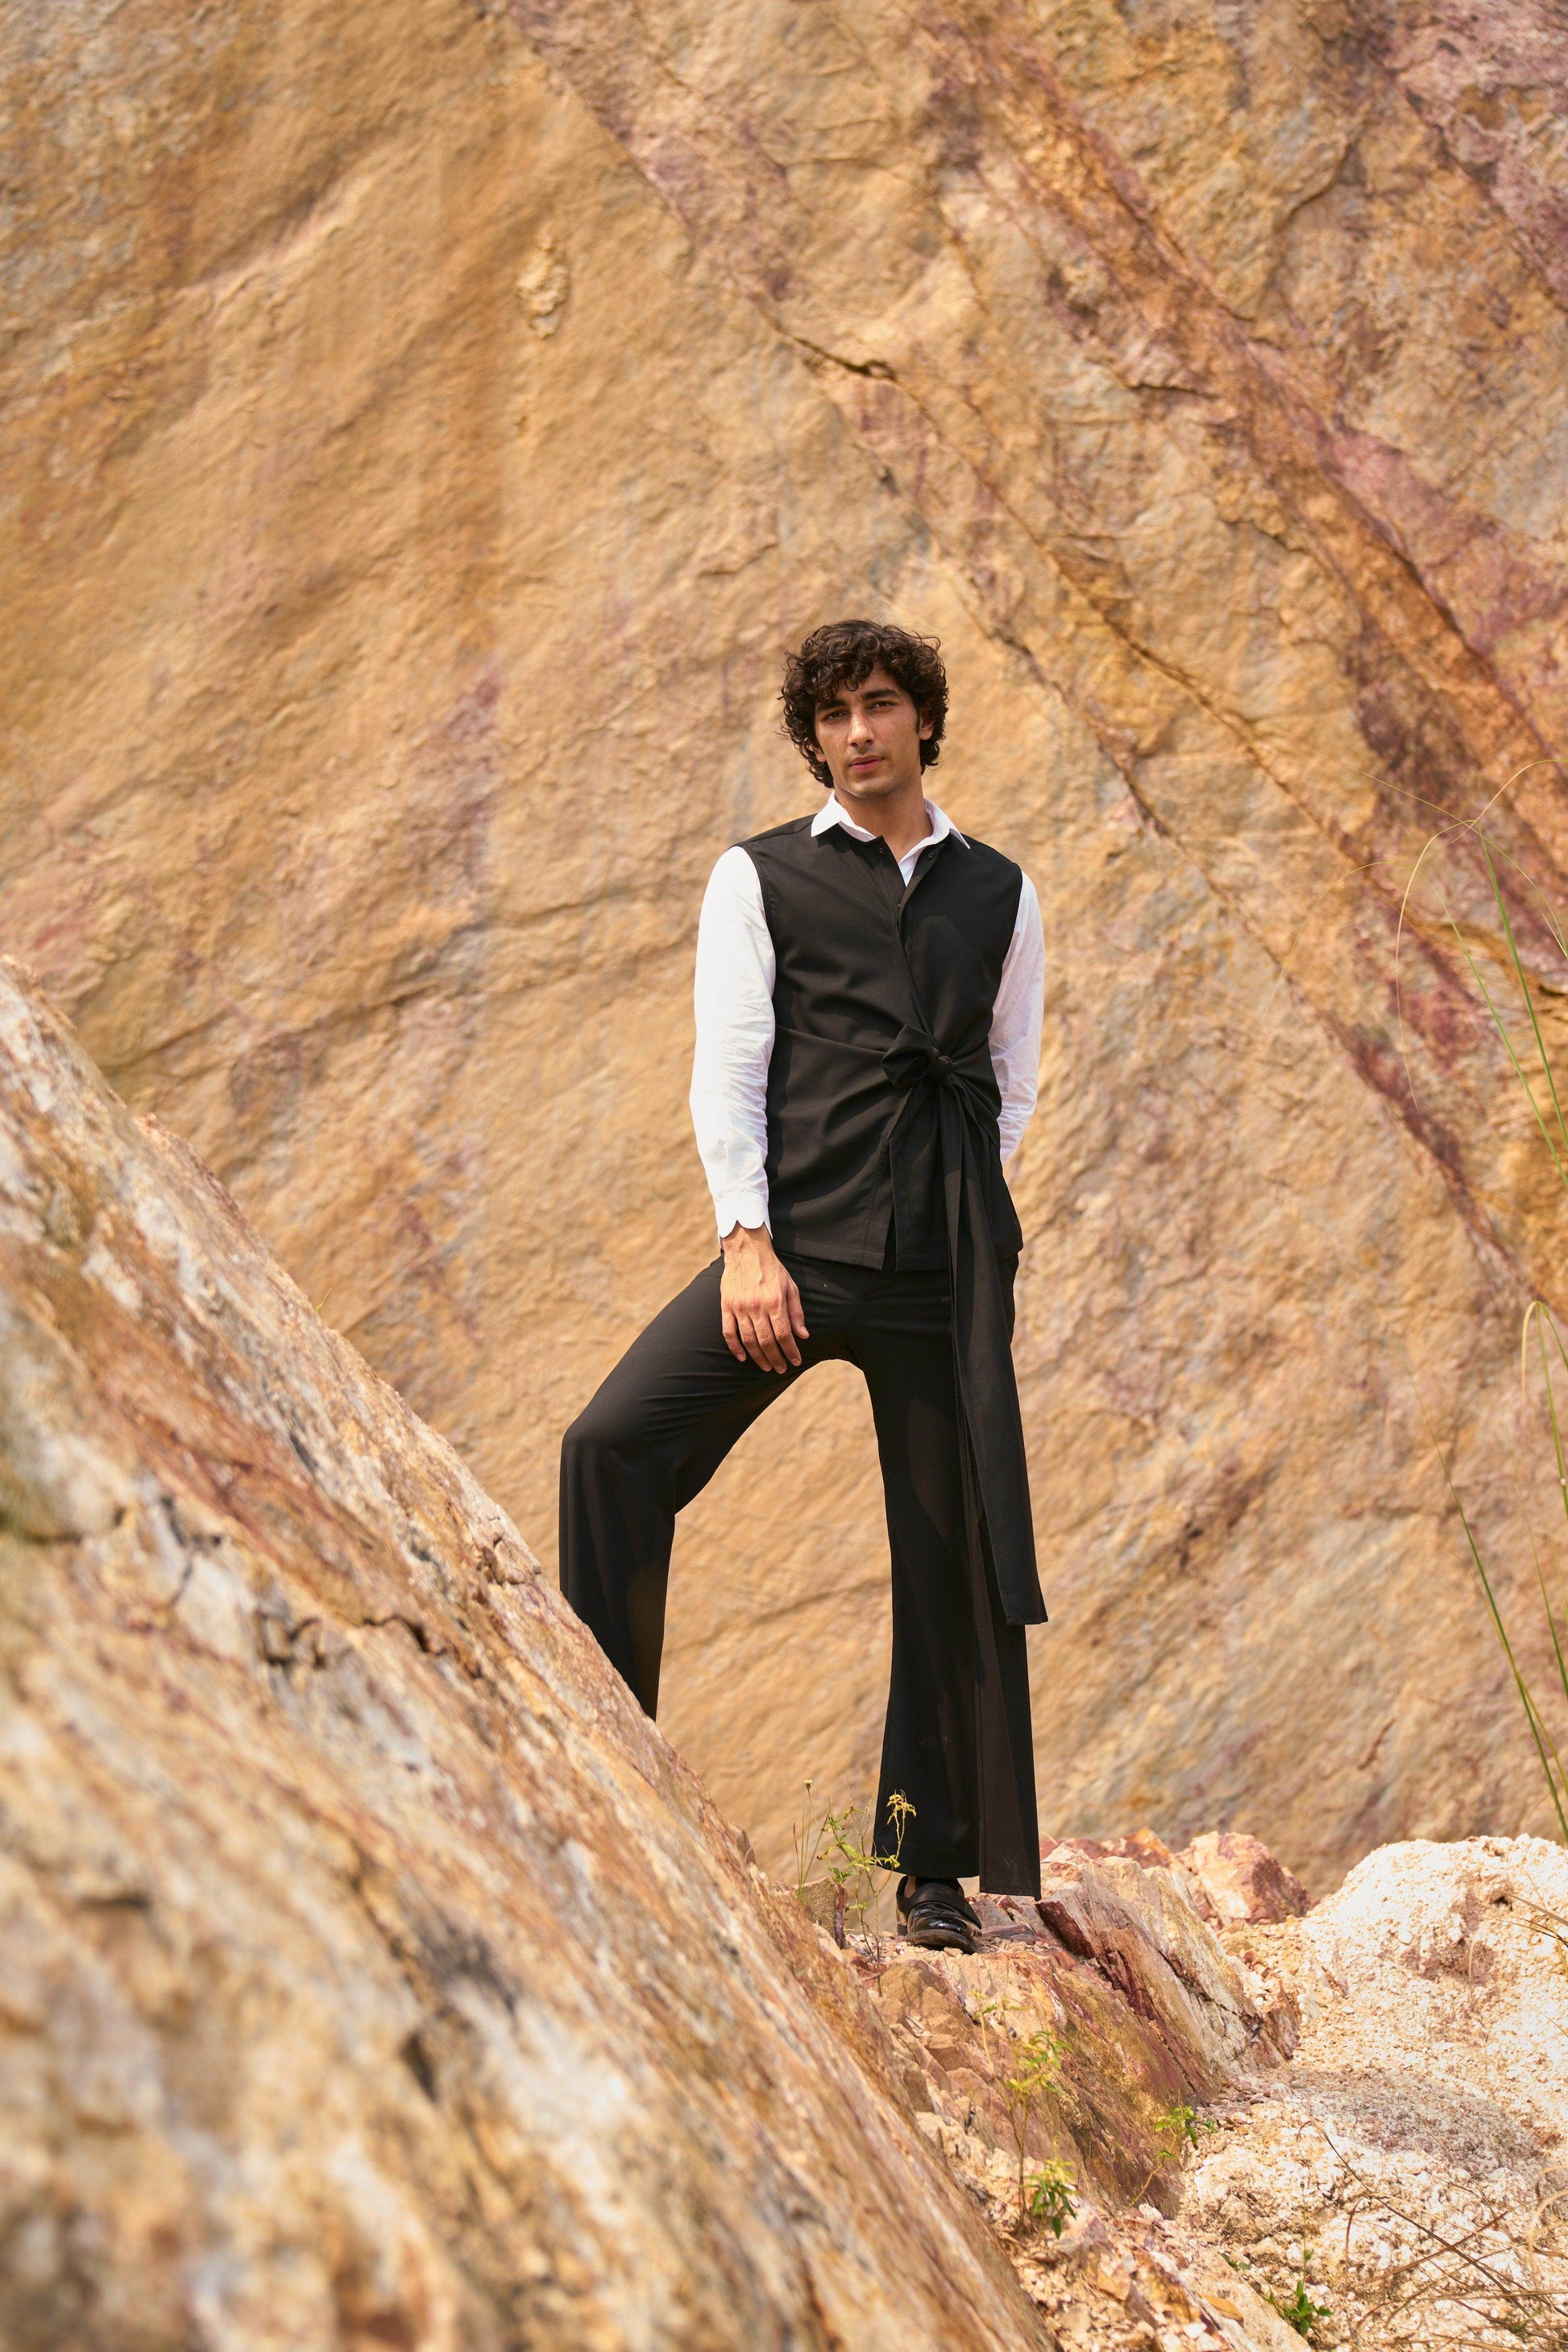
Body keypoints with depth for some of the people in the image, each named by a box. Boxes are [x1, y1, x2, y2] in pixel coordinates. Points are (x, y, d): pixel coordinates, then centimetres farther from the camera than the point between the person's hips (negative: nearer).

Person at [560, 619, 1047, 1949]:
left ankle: (937, 1870, 12)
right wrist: (750, 1239, -10)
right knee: (615, 1441, -20)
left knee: (960, 1563, 2)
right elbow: (728, 1068, 1)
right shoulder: (760, 879, 9)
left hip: (946, 1271, 2)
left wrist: (950, 1213, 5)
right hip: (795, 1240, -1)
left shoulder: (1001, 895, 16)